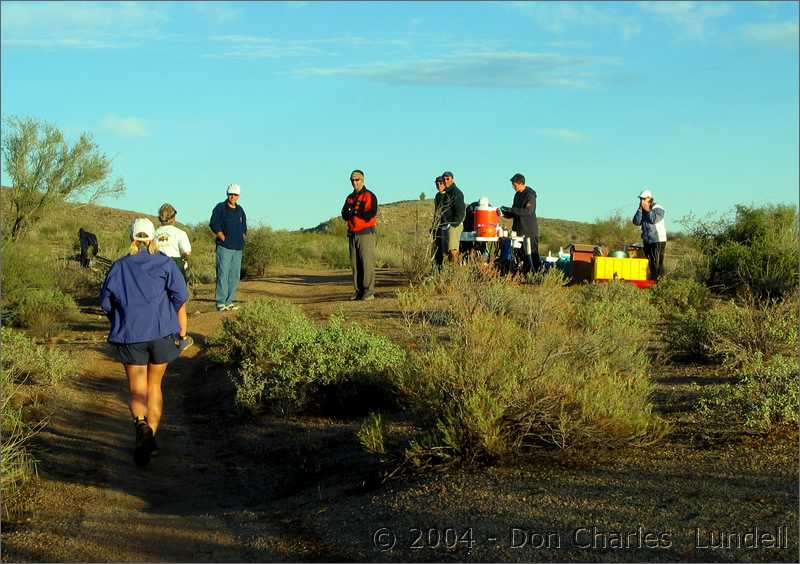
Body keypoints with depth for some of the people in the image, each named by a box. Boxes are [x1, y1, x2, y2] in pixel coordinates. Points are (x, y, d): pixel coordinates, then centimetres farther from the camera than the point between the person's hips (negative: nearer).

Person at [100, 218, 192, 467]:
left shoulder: (119, 266, 5)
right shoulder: (165, 264, 2)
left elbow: (105, 303, 8)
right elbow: (180, 299, -4)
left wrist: (120, 325, 25)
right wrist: (182, 332, 4)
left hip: (130, 336, -1)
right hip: (162, 333, 1)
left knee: (137, 391, 3)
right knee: (154, 385, 17)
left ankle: (141, 425, -27)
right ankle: (151, 438, 20)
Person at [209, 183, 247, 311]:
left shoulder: (240, 210, 17)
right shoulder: (220, 208, -2)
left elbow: (244, 227, 26)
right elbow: (214, 225, -8)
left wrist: (241, 240, 12)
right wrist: (224, 239, -10)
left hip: (238, 248, 7)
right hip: (224, 247, -7)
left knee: (234, 276, 7)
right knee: (223, 274, -11)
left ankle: (229, 301, 12)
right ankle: (220, 303, -12)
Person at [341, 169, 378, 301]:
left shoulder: (369, 196, -3)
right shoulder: (349, 198, 17)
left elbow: (371, 214, -16)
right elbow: (344, 215, 10)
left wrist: (355, 211, -19)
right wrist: (348, 212, -13)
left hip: (366, 234, -6)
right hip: (352, 234, 7)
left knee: (367, 262, -9)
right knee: (355, 263, 6)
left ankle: (369, 291, -9)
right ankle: (359, 290, 11)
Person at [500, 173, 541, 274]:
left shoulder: (530, 195, -10)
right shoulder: (517, 195, 15)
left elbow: (528, 211, -22)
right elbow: (513, 213, 20)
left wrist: (511, 209, -23)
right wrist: (504, 213, 0)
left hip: (529, 231, -8)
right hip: (518, 230, 8)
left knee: (531, 255, -8)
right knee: (520, 255, 7)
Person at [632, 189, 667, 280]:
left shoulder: (658, 209, -4)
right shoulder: (642, 210, 13)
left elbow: (654, 219, -22)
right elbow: (636, 222, -1)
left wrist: (648, 210, -12)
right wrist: (640, 209, -7)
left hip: (658, 241, -7)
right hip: (647, 241, 7)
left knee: (658, 263, -11)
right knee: (650, 263, 8)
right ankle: (653, 280, 13)